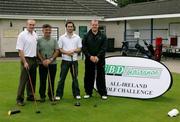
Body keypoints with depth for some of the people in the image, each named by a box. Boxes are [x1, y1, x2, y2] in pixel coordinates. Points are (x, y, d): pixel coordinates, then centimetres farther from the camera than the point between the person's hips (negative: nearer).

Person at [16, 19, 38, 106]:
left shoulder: (35, 35, 10)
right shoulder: (22, 35, -10)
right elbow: (20, 50, -14)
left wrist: (37, 59, 11)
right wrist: (25, 62, -18)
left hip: (34, 59, 7)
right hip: (26, 59, -7)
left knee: (32, 80, 12)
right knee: (23, 80, -4)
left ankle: (30, 96, 23)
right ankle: (19, 99, 2)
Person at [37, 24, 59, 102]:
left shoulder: (54, 40, 7)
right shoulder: (39, 40, 2)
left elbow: (57, 51, 1)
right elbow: (37, 52, -1)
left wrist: (51, 59, -12)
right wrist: (43, 60, -13)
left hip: (52, 63, 1)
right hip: (42, 64, -1)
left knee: (52, 81, 7)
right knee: (42, 81, 3)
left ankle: (51, 95, 18)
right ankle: (42, 96, 13)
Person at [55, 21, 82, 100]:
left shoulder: (77, 37, 6)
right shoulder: (62, 37, 3)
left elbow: (79, 49, 3)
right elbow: (59, 49, 0)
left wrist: (73, 50, -17)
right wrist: (66, 52, -17)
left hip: (74, 60, 1)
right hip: (65, 60, -1)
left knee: (75, 78, 7)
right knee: (62, 78, 1)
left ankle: (76, 94, 16)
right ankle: (59, 94, 7)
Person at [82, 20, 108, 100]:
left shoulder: (103, 36, 3)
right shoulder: (86, 36, 3)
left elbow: (104, 48, -5)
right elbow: (84, 48, -3)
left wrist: (98, 57, -16)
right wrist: (90, 56, -14)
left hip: (100, 60, -1)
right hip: (89, 60, 1)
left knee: (101, 77, 3)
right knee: (88, 77, 6)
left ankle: (103, 93, 11)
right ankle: (88, 92, 18)